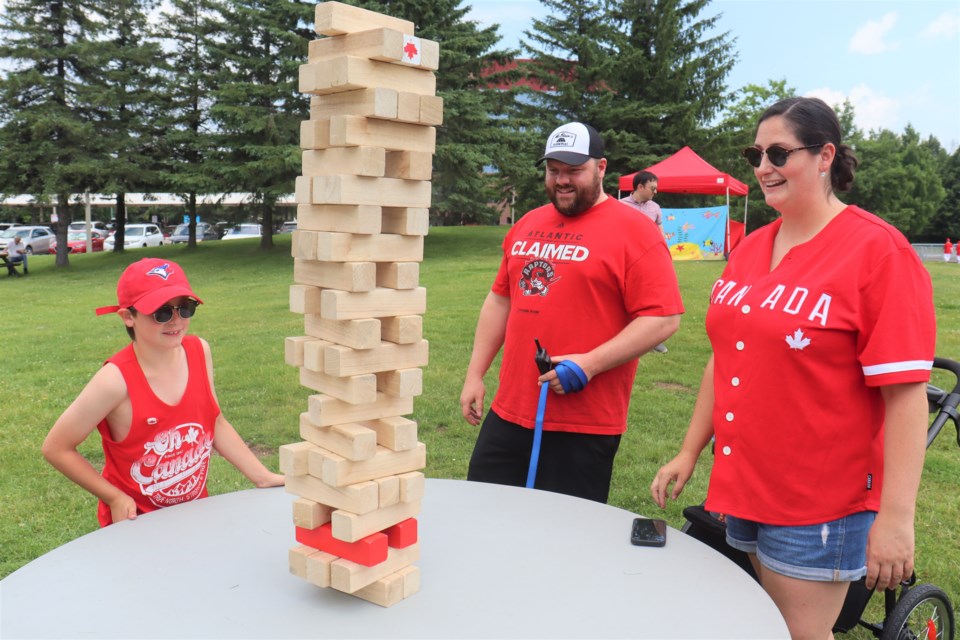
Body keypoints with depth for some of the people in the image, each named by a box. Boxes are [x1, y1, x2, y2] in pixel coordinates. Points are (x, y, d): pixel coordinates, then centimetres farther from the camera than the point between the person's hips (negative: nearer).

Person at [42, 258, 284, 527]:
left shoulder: (199, 351, -6)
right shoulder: (117, 380, -20)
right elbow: (56, 449, -11)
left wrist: (263, 477, 4)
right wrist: (115, 499, -11)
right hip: (136, 525, -4)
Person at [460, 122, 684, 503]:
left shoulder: (634, 232, -7)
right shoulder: (527, 225, 13)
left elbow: (663, 318, -12)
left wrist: (590, 364, -20)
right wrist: (475, 375, 15)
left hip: (583, 428, -6)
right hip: (507, 415, 6)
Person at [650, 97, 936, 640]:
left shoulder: (877, 250, -14)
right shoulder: (750, 249, 6)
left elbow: (906, 393, -17)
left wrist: (895, 516, -19)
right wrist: (690, 453, 15)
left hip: (818, 502, -6)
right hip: (742, 485, 6)